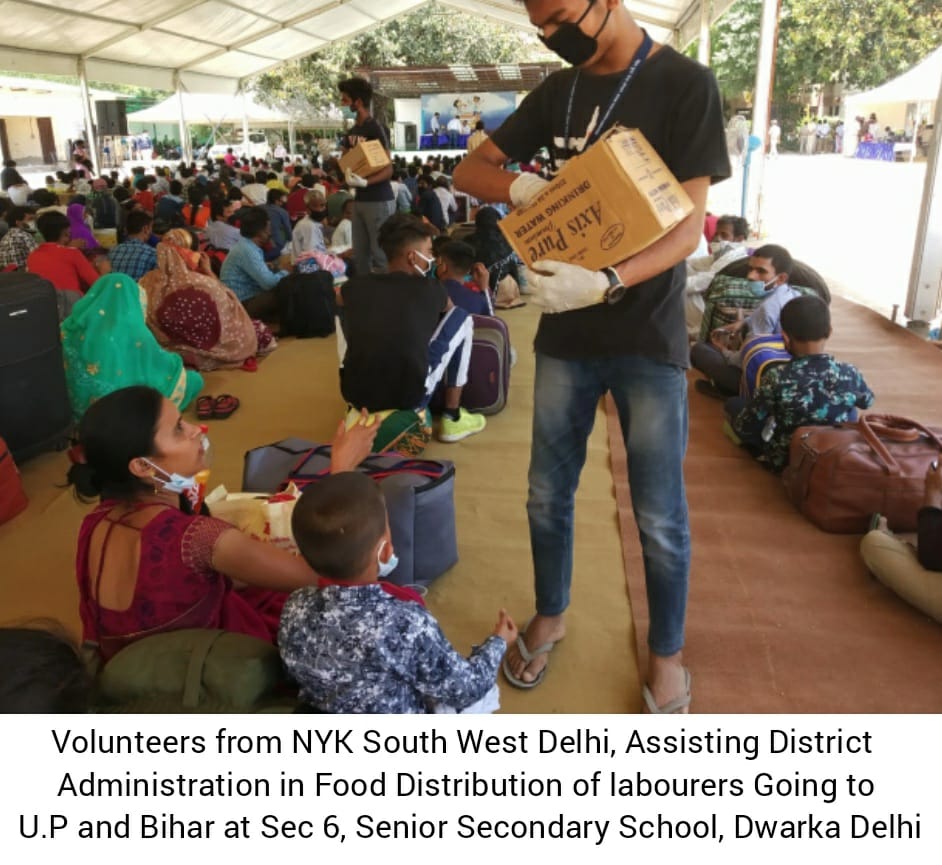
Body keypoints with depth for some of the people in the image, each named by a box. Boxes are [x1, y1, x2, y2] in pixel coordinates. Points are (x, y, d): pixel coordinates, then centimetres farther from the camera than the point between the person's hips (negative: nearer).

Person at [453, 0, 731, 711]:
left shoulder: (686, 84, -8)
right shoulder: (558, 92, 7)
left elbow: (688, 226, -14)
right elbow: (468, 171, 9)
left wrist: (606, 283, -31)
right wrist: (523, 186, -14)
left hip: (649, 338, -4)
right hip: (565, 332, 5)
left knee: (660, 516, 5)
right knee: (547, 495, 13)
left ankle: (666, 652, 28)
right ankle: (551, 616, 37)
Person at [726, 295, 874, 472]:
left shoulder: (776, 377, -27)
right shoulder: (849, 373, -17)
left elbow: (745, 427, -18)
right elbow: (867, 402, 8)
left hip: (785, 460, -3)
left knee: (733, 404, 11)